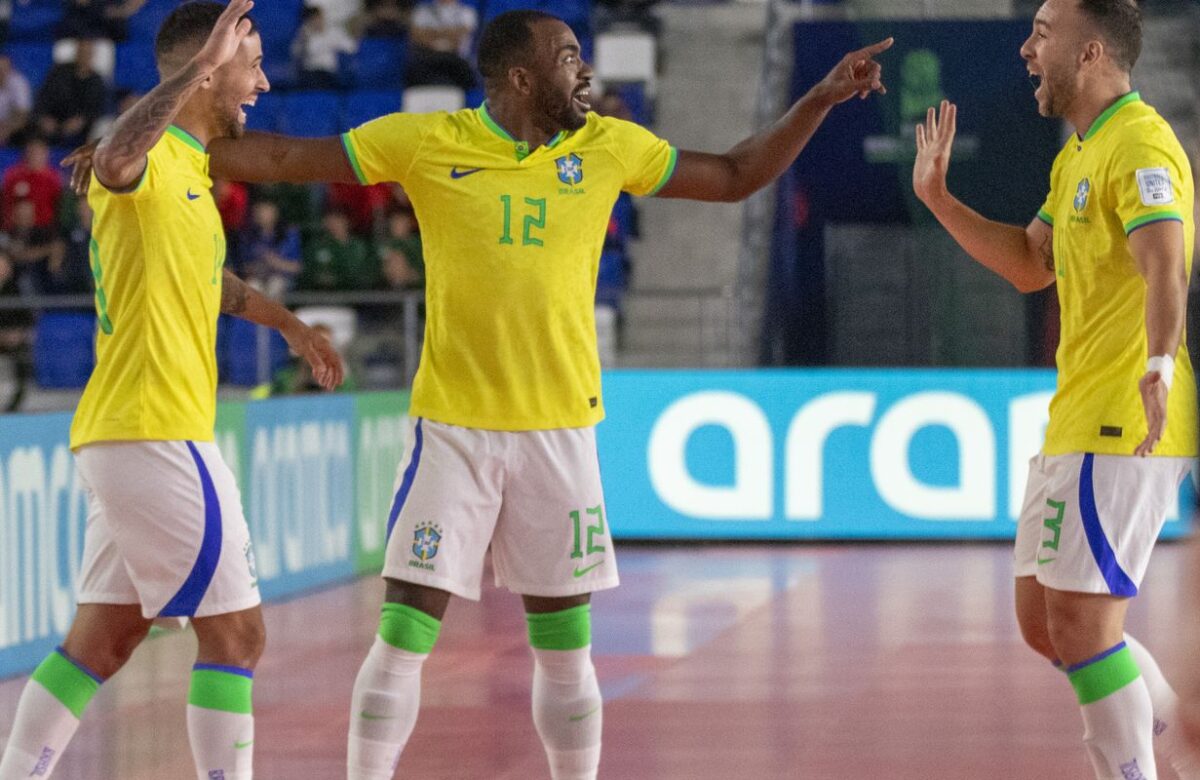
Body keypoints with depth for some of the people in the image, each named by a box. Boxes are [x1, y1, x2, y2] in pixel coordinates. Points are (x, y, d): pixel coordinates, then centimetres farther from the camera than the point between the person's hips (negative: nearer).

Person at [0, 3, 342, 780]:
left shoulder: (187, 169, 18)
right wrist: (201, 64, -44)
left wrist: (285, 320, 41)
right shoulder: (150, 162, -12)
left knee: (103, 640, 12)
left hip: (128, 438, 10)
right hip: (156, 432, -10)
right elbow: (116, 156, -40)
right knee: (235, 632, -6)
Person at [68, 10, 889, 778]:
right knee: (406, 631, -7)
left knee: (566, 645, 7)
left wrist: (820, 99, 8)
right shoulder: (428, 142, -4)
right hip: (454, 427, -2)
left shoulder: (609, 147, 4)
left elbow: (735, 176, 15)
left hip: (560, 428, 2)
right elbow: (287, 156, 0)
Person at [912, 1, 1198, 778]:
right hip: (1077, 423, 11)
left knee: (1081, 625, -10)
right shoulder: (1079, 154, 18)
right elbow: (1030, 264, 27)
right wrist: (938, 197, 20)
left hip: (1122, 429, -10)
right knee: (1044, 621, 13)